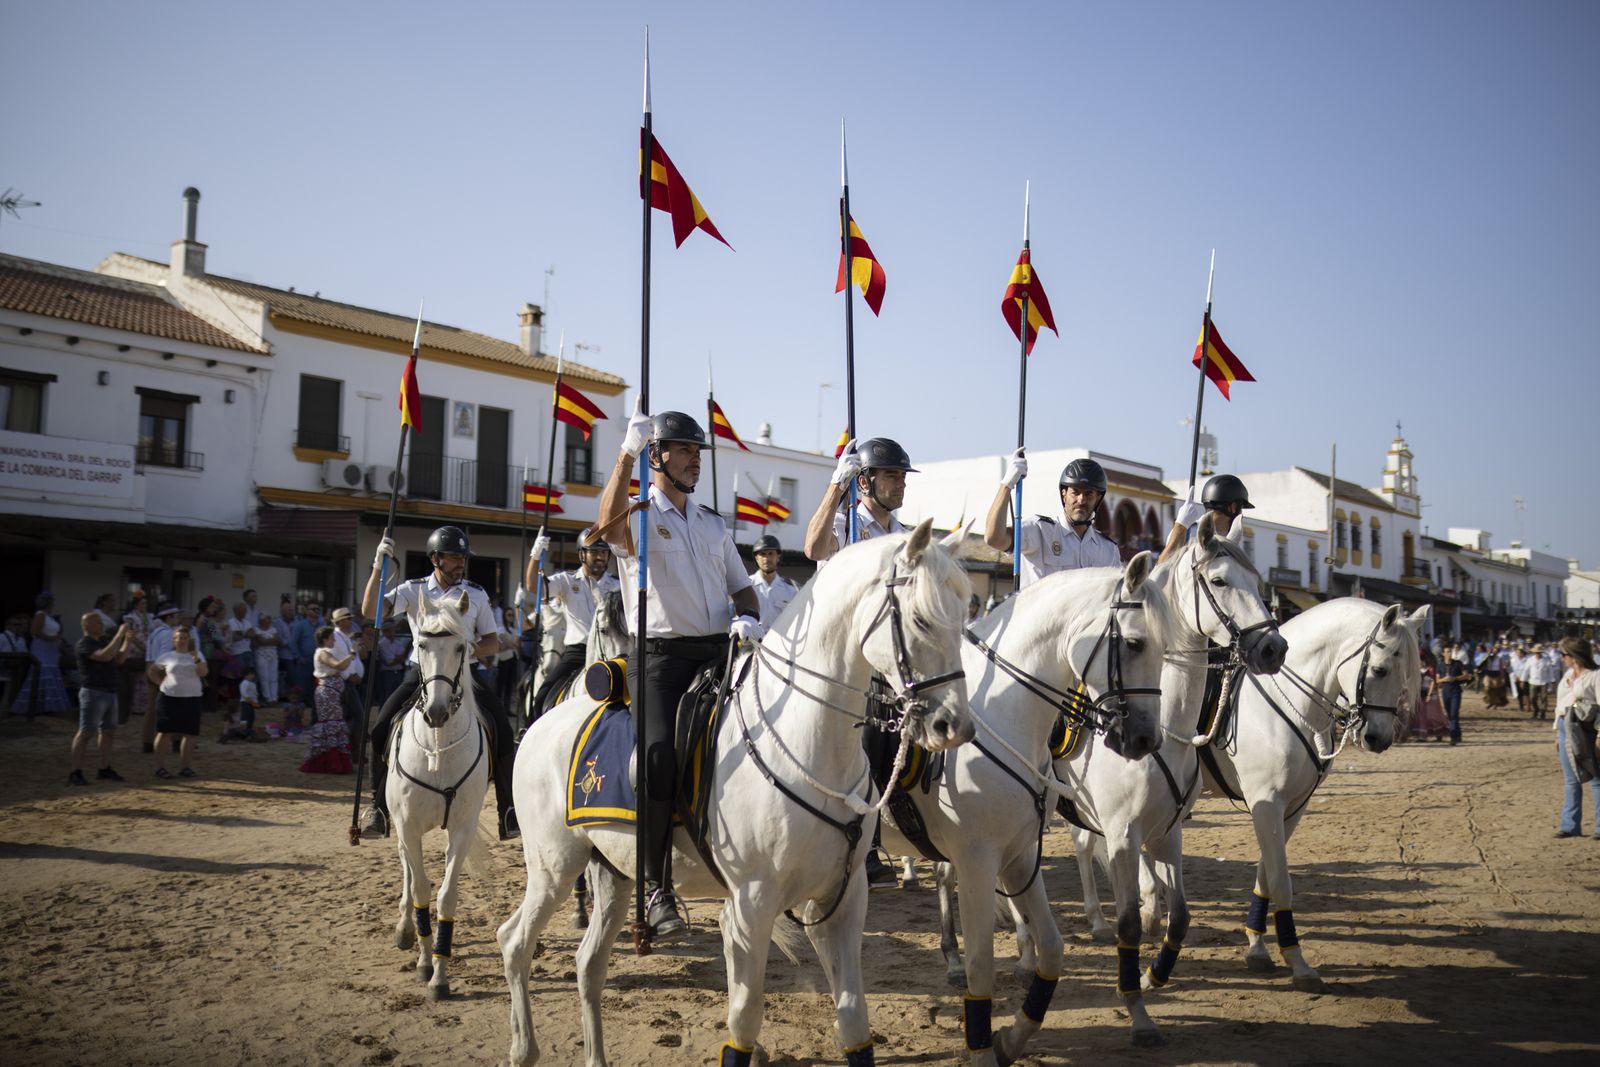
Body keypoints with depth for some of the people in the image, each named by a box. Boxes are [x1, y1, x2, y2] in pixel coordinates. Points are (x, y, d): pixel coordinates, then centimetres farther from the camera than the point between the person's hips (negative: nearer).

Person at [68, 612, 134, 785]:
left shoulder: (105, 640, 15)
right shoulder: (84, 644, -12)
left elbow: (119, 659, 19)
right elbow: (105, 656, -26)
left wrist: (127, 640, 8)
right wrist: (119, 635, -22)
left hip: (110, 692, 9)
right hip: (93, 693, -9)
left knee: (108, 731, 12)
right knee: (85, 732, -9)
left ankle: (104, 769, 19)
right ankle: (75, 773, -9)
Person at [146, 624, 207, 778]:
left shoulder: (196, 655, 8)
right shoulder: (168, 657, 6)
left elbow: (203, 672, -6)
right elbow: (150, 671, 16)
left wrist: (196, 659, -20)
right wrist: (161, 682, 3)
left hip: (192, 698, 1)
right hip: (169, 698, -1)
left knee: (189, 734, 2)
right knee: (164, 732, -1)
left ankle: (185, 767, 10)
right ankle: (160, 767, 5)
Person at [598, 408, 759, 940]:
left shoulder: (714, 524, 22)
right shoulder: (639, 517, 4)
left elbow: (742, 587, 25)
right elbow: (609, 521, -21)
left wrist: (747, 617, 3)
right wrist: (628, 452, -26)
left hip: (719, 650, 6)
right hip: (660, 653, -6)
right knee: (658, 752, -24)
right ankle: (657, 887, -15)